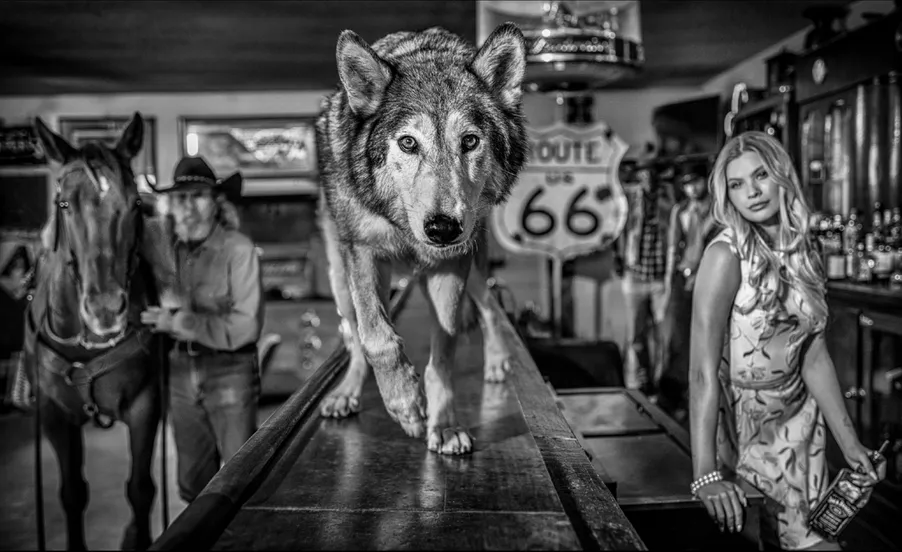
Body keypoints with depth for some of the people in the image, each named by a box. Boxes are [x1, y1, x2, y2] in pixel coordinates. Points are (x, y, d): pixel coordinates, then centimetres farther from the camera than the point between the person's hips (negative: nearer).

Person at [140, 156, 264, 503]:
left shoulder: (239, 249, -13)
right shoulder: (169, 250, 2)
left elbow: (245, 328, -17)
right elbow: (157, 313, 14)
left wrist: (180, 323, -19)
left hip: (230, 372, -5)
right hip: (181, 371, 5)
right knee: (193, 483, 16)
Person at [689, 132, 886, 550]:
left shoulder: (804, 252, -1)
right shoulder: (726, 255, -20)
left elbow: (814, 357, 4)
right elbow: (703, 369, -25)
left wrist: (849, 442, 3)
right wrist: (706, 474, -32)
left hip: (798, 418, 6)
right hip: (741, 422, -5)